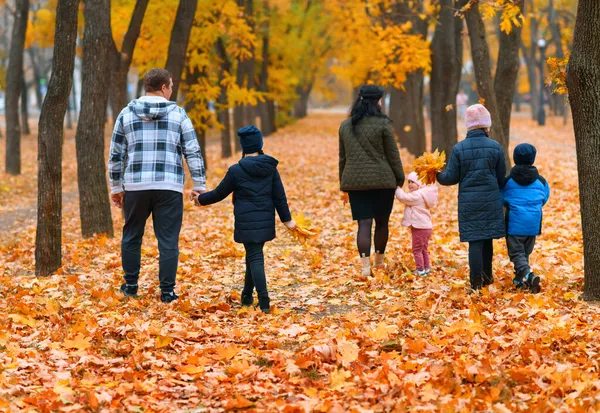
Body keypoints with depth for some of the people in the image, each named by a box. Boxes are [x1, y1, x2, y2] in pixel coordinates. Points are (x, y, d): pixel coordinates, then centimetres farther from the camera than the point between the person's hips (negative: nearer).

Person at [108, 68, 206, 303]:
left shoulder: (127, 114, 7)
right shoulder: (177, 114, 3)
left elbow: (115, 154, 9)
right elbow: (193, 152, 0)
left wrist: (115, 187, 17)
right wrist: (199, 185, 4)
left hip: (136, 186, 1)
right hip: (170, 187, -1)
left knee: (132, 236, 17)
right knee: (168, 240, 3)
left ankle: (131, 285, 23)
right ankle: (167, 291, 2)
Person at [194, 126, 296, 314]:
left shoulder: (236, 171, -9)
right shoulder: (270, 168, 2)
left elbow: (219, 193, 1)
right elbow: (279, 196, 4)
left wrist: (201, 199, 19)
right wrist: (286, 219, 11)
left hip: (247, 223, -4)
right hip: (266, 220, 4)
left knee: (255, 258, -6)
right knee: (253, 256, 19)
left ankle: (264, 302, -17)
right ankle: (247, 296, 28)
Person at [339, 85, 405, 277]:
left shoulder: (345, 126, 8)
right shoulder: (382, 124, -7)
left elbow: (343, 157, 14)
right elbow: (392, 154, -3)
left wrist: (343, 182, 21)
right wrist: (400, 178, 7)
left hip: (355, 181, 3)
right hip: (382, 180, -3)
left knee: (364, 222, 0)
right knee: (382, 221, 13)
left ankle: (365, 265, -12)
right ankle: (379, 260, 25)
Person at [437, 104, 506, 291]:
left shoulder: (458, 148, -5)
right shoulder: (495, 147, -3)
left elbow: (451, 177, -3)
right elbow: (501, 177, 5)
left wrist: (437, 176, 17)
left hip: (468, 202, -1)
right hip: (491, 201, 1)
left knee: (475, 241, 0)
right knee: (487, 239, 16)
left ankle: (477, 281, -1)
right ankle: (487, 275, 27)